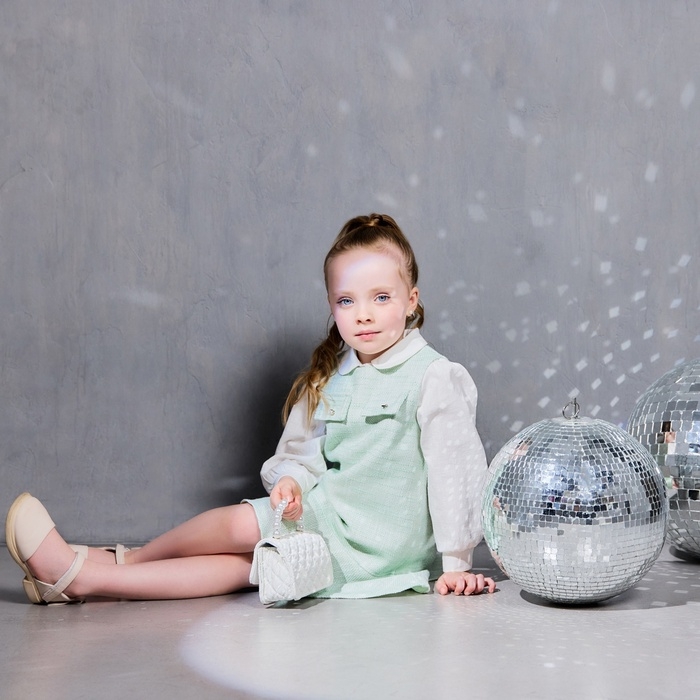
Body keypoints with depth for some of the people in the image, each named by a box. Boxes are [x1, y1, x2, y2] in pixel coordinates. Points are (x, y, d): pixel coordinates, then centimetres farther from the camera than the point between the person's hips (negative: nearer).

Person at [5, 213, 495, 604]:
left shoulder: (435, 377, -9)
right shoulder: (330, 380, 11)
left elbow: (456, 467, -10)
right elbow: (306, 453, 12)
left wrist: (455, 563, -10)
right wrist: (293, 480, -12)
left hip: (383, 540, -6)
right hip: (334, 517, 6)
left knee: (239, 524, -14)